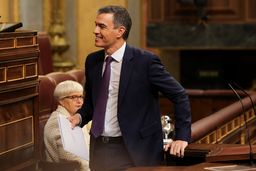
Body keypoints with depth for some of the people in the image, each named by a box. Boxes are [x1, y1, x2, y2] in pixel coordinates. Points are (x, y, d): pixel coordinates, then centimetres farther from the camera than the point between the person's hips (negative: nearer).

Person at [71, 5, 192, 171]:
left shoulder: (145, 61, -10)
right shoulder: (92, 61, 6)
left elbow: (180, 96, -5)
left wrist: (182, 137, -8)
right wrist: (80, 117, -2)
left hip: (135, 152, -5)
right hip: (99, 149, 5)